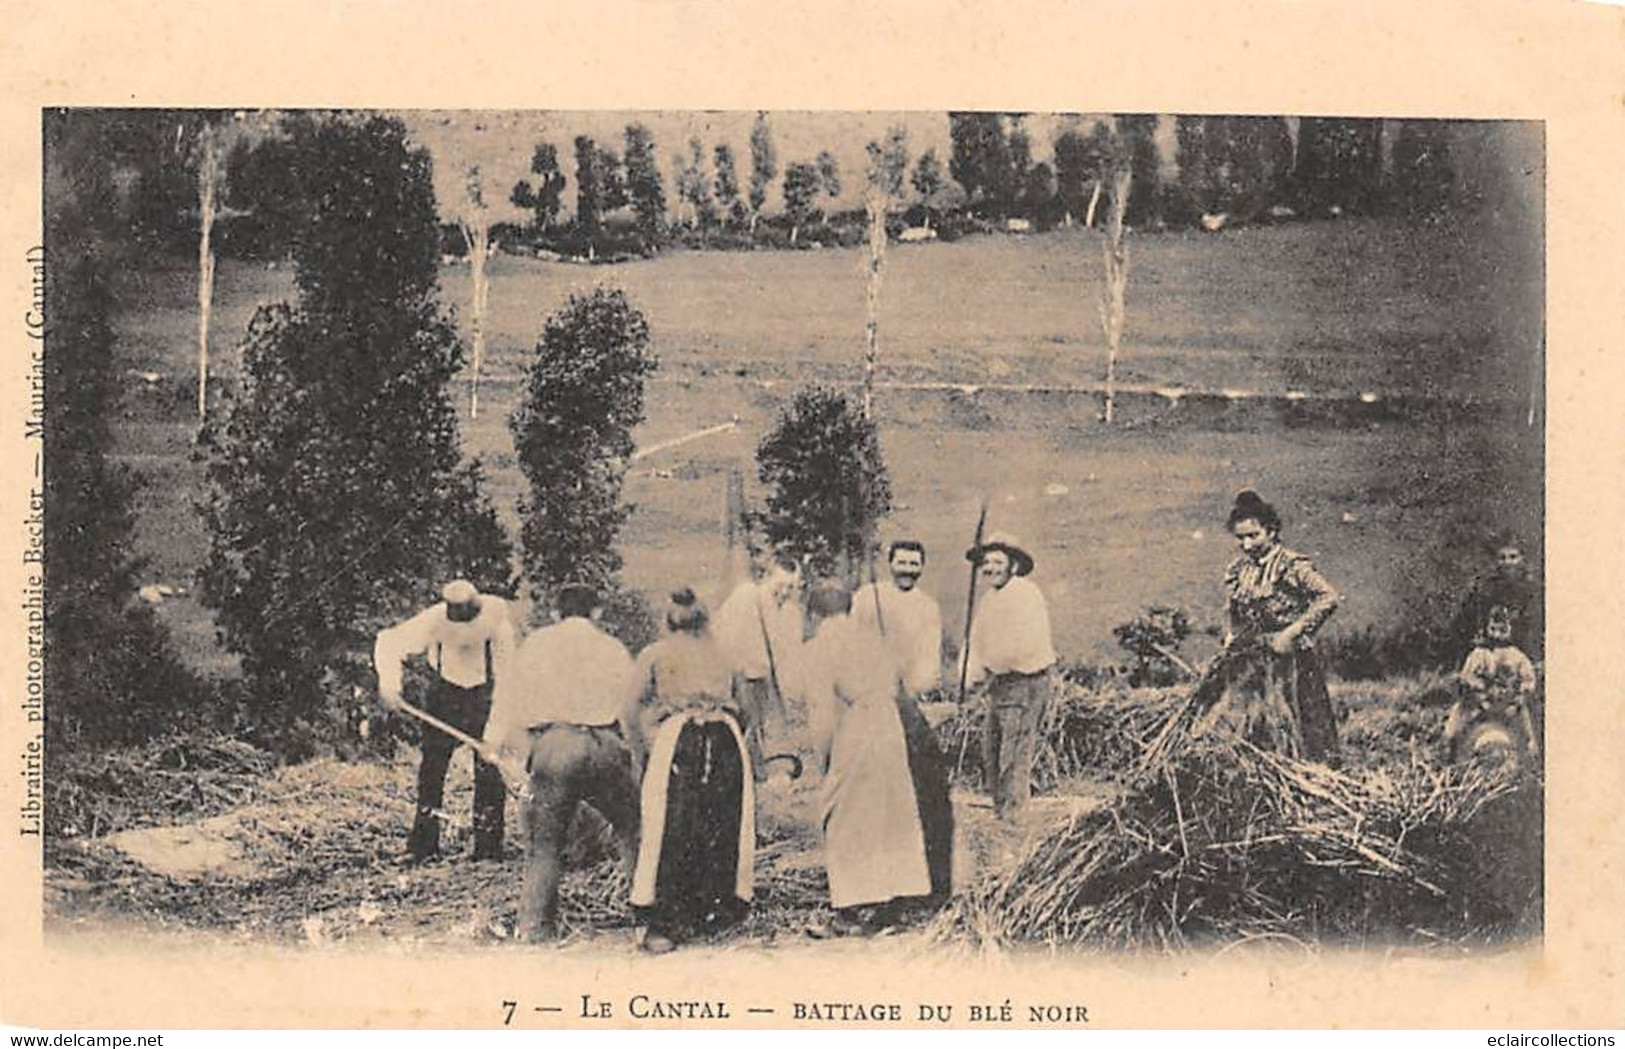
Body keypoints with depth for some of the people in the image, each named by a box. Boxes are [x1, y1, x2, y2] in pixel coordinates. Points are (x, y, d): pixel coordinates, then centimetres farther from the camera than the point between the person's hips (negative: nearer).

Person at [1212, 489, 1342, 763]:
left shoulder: (1291, 566, -10)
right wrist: (1230, 636, 8)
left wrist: (1292, 632, -18)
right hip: (1248, 666, 6)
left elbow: (1328, 597, -19)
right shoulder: (1237, 570, 10)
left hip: (1288, 661, -6)